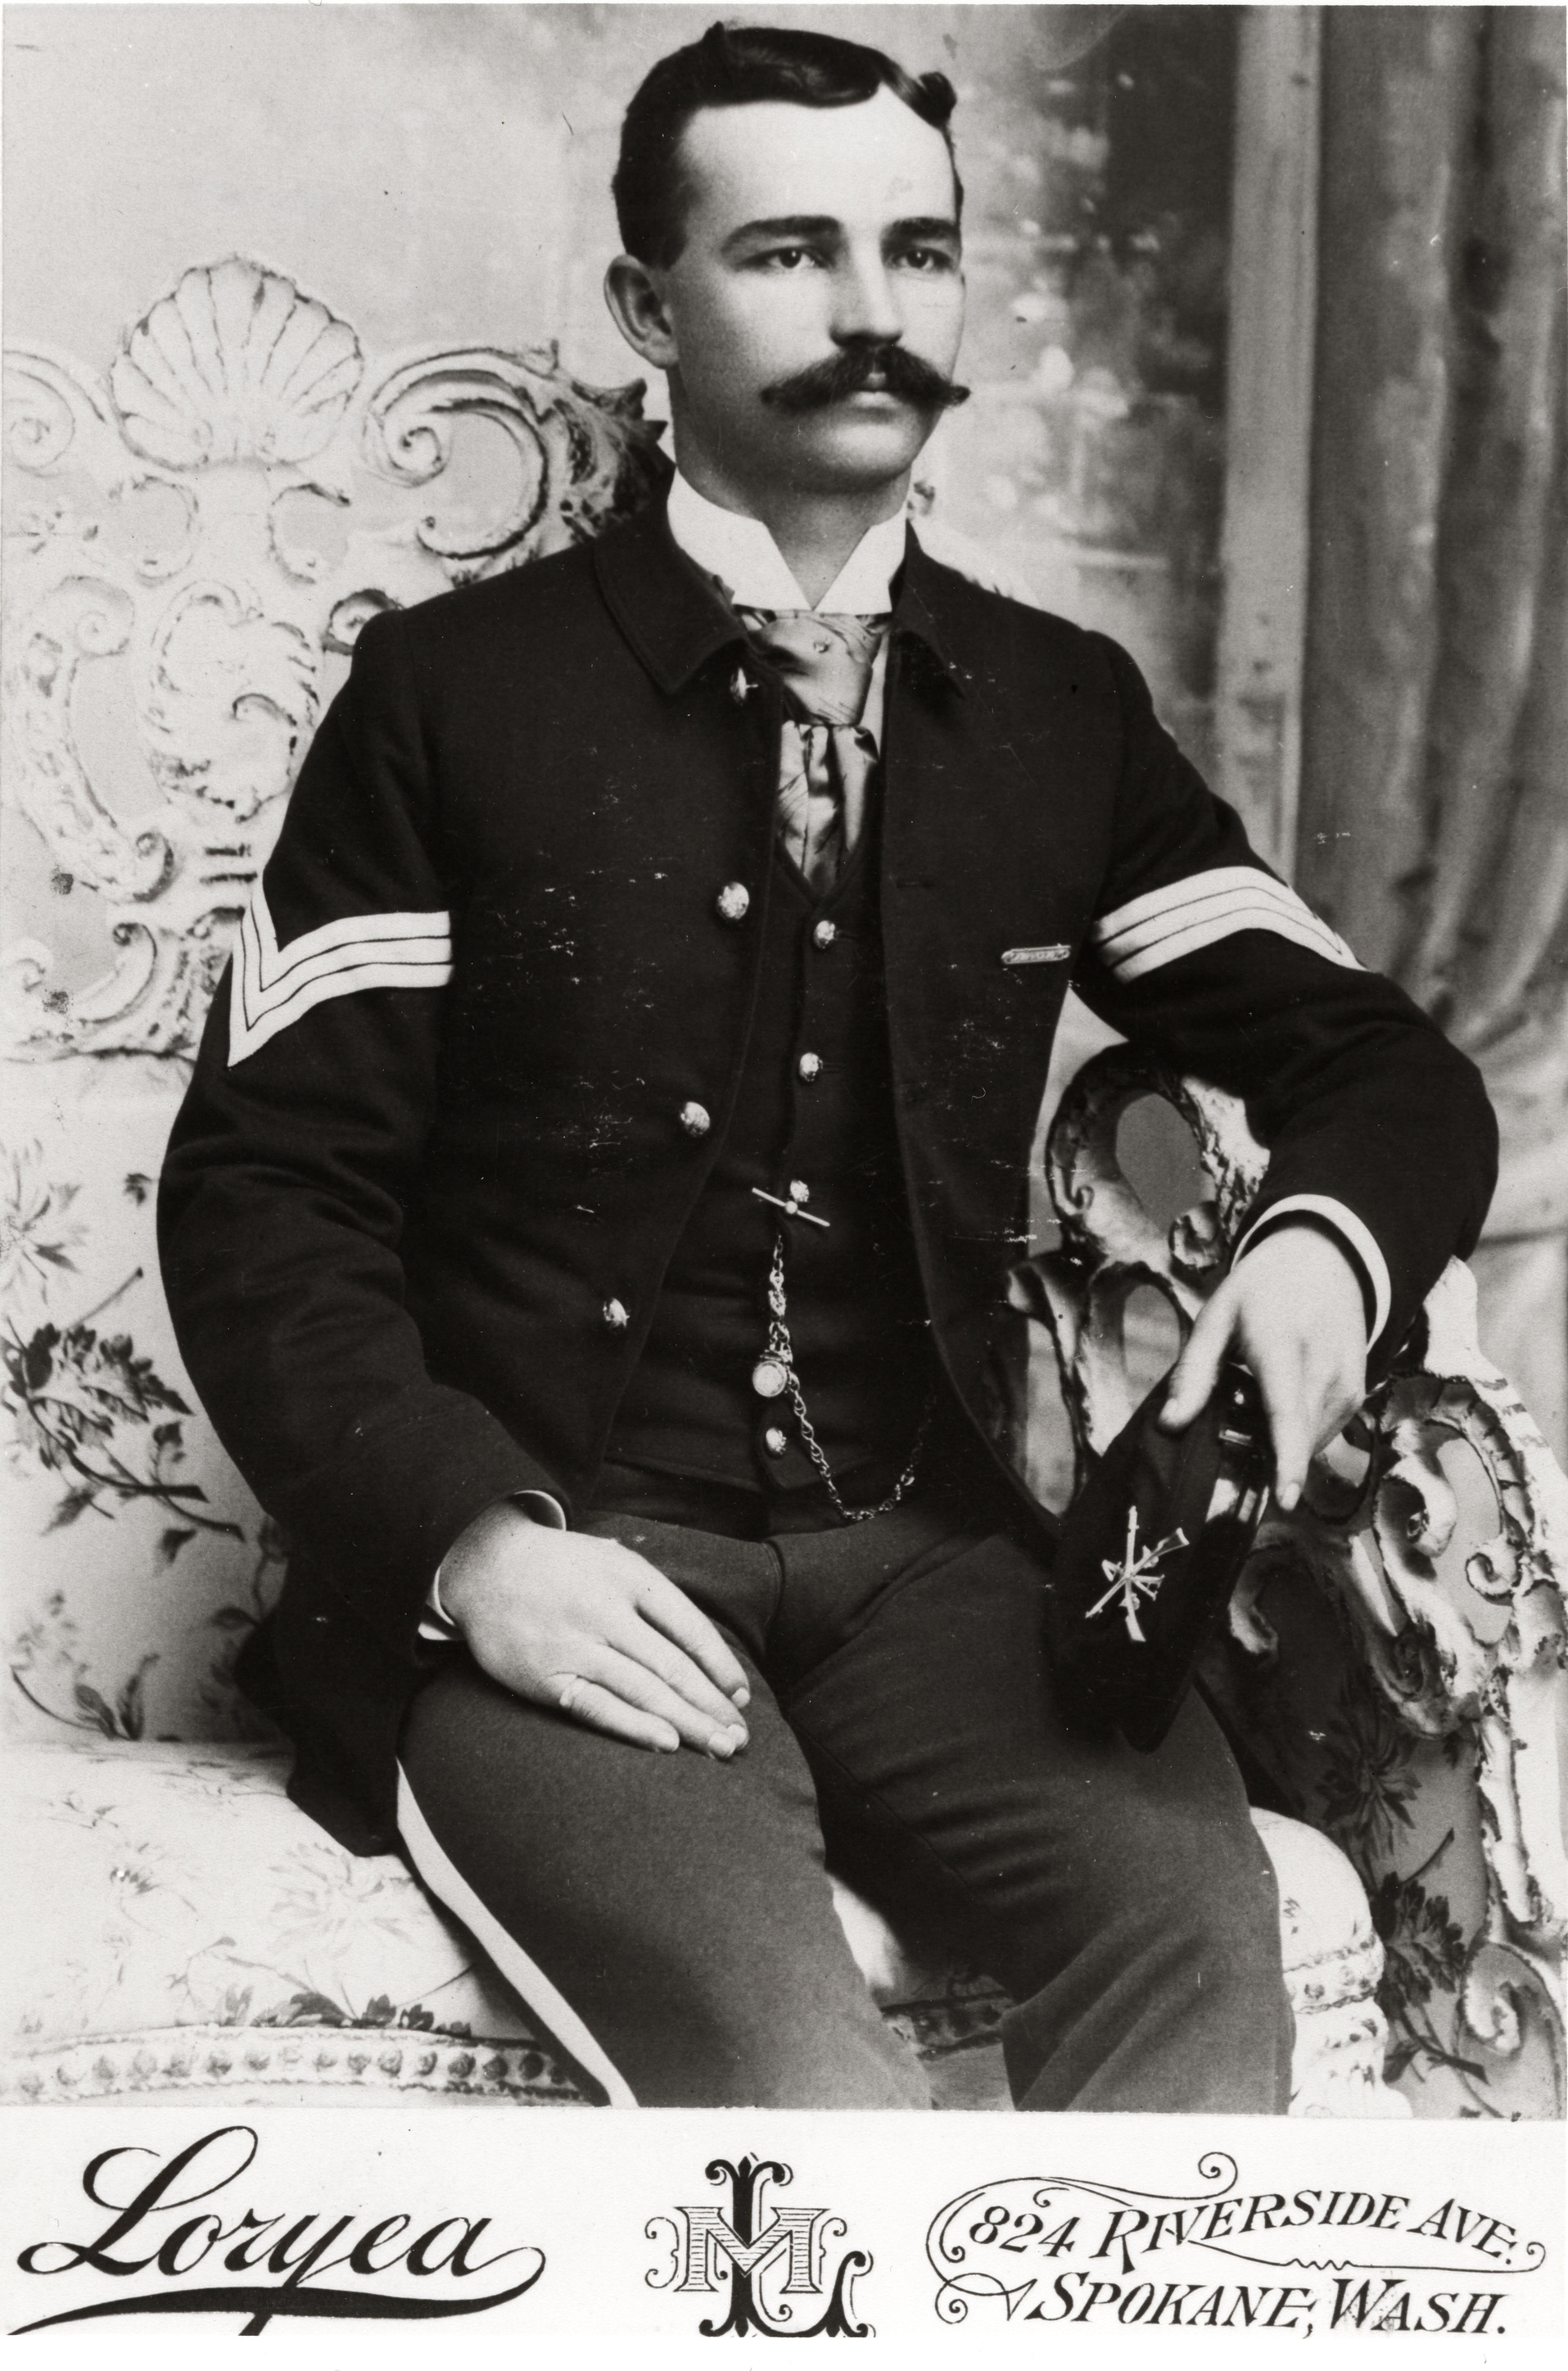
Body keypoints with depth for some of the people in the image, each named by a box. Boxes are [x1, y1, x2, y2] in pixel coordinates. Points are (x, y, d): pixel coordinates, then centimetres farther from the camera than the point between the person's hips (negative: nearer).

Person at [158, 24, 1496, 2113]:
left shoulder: (1064, 716, 12)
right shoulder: (455, 694, 2)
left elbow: (1381, 1065, 14)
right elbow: (265, 1186, 0)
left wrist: (1327, 1235, -11)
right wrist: (468, 1532, -16)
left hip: (920, 1553, 4)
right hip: (556, 1578, -3)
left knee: (1203, 1923, -26)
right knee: (799, 2076, -31)